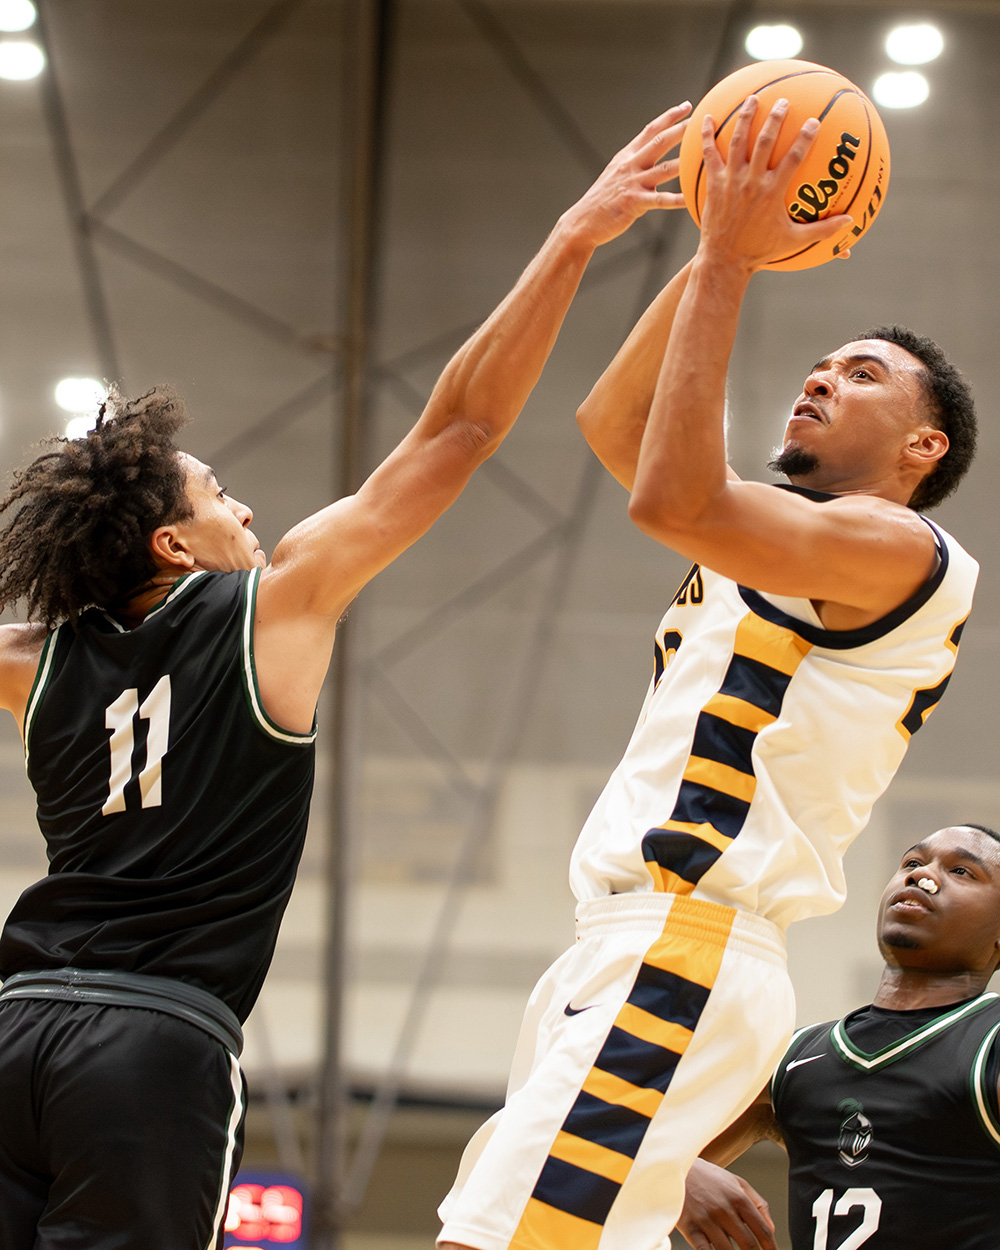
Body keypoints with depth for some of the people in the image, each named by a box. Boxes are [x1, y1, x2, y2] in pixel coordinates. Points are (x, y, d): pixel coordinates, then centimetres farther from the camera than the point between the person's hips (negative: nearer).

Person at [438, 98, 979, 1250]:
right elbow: (611, 423, 30)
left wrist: (727, 266, -11)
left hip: (685, 955, -10)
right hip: (626, 943, 10)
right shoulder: (774, 534, 27)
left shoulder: (896, 546, -4)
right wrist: (715, 259, 19)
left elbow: (672, 499, -18)